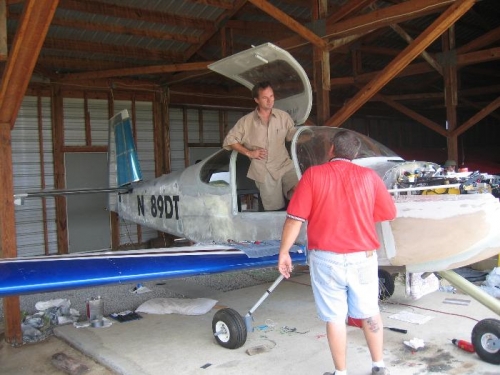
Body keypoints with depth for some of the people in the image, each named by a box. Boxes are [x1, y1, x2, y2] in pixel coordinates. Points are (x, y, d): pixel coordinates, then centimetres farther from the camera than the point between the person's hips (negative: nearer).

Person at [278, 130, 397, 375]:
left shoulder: (313, 174, -5)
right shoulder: (369, 176, 1)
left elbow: (295, 218, -9)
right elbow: (389, 214, 9)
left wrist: (283, 253, -1)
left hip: (326, 258, -2)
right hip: (363, 257, 2)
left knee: (334, 317, 9)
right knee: (370, 313, 19)